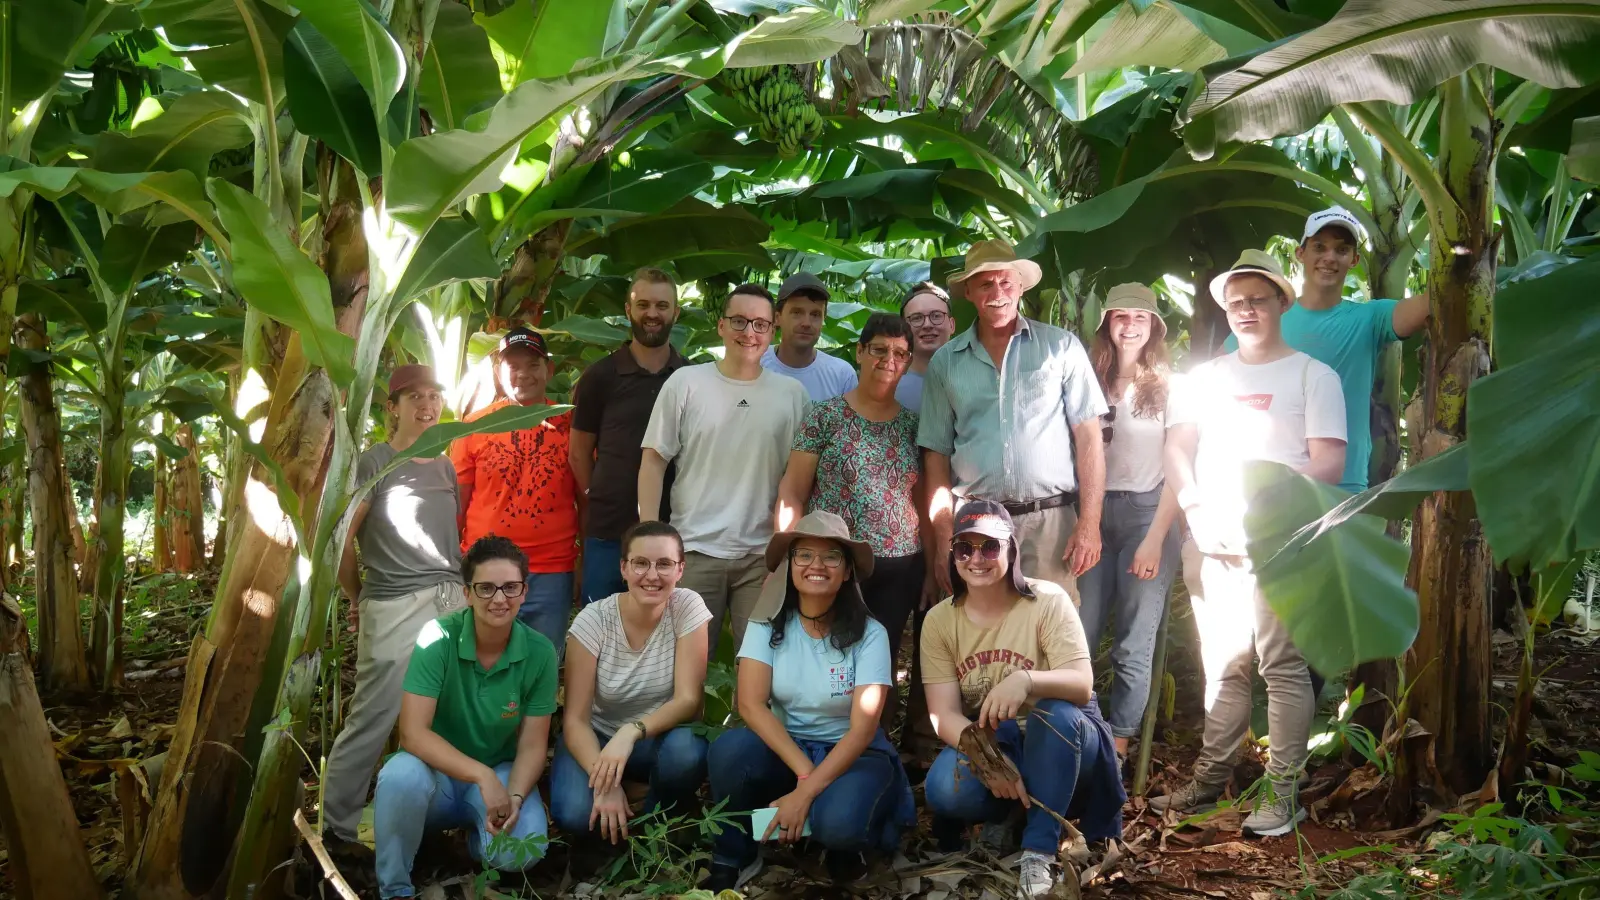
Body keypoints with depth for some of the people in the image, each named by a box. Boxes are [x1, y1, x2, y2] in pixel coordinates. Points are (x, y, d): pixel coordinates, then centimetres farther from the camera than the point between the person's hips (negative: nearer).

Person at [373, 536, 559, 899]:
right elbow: (413, 732, -24)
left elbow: (532, 746, -7)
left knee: (520, 852, -28)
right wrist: (482, 775, -34)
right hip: (438, 769, -1)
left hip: (500, 772, 1)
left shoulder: (540, 652, -12)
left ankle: (477, 834, 11)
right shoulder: (438, 638, -19)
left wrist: (514, 796, -28)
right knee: (402, 775, -36)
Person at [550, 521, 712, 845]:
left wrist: (631, 732, -38)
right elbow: (575, 718, -17)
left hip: (659, 736, 1)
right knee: (575, 814, -30)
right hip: (597, 738, -1)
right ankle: (618, 827, 7)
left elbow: (689, 699, -19)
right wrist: (605, 784, -34)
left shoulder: (688, 607, -15)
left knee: (687, 752, -35)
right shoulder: (593, 619, -17)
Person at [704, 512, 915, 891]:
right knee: (731, 747, -31)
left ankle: (842, 839, 4)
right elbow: (750, 704, -16)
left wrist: (804, 794, -27)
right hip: (783, 749, 2)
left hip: (851, 756, -2)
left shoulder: (869, 634, -11)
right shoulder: (768, 626, -6)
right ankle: (733, 857, -6)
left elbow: (863, 729, -18)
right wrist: (804, 771, -27)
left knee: (838, 820, -35)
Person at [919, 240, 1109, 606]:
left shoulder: (1062, 347, 4)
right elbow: (937, 454, 9)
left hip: (1050, 520, -1)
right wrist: (943, 540, 3)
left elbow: (1088, 437, 2)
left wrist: (1089, 523, -6)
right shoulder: (945, 362, 9)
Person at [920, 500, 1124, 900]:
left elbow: (1082, 685, -23)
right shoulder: (940, 620, -5)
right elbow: (944, 713, -11)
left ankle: (1040, 852, -27)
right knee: (945, 789, -32)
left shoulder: (1048, 600, -12)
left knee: (1055, 712, -36)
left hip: (1057, 743, -1)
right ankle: (1001, 816, 3)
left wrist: (1026, 679, -45)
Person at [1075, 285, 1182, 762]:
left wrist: (1156, 537, -10)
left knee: (1134, 645, 1)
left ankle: (1118, 745, 10)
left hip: (1148, 512, -2)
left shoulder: (1169, 385, 1)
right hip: (1094, 512, 2)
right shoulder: (1091, 381, 8)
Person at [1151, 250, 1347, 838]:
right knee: (1223, 667, 10)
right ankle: (1212, 777, 17)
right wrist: (1197, 510, -5)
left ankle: (1283, 792, 0)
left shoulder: (1311, 374, 5)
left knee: (1282, 666, -5)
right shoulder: (1204, 377, 18)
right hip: (1212, 546, 4)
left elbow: (1329, 462, -4)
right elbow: (1177, 450, 12)